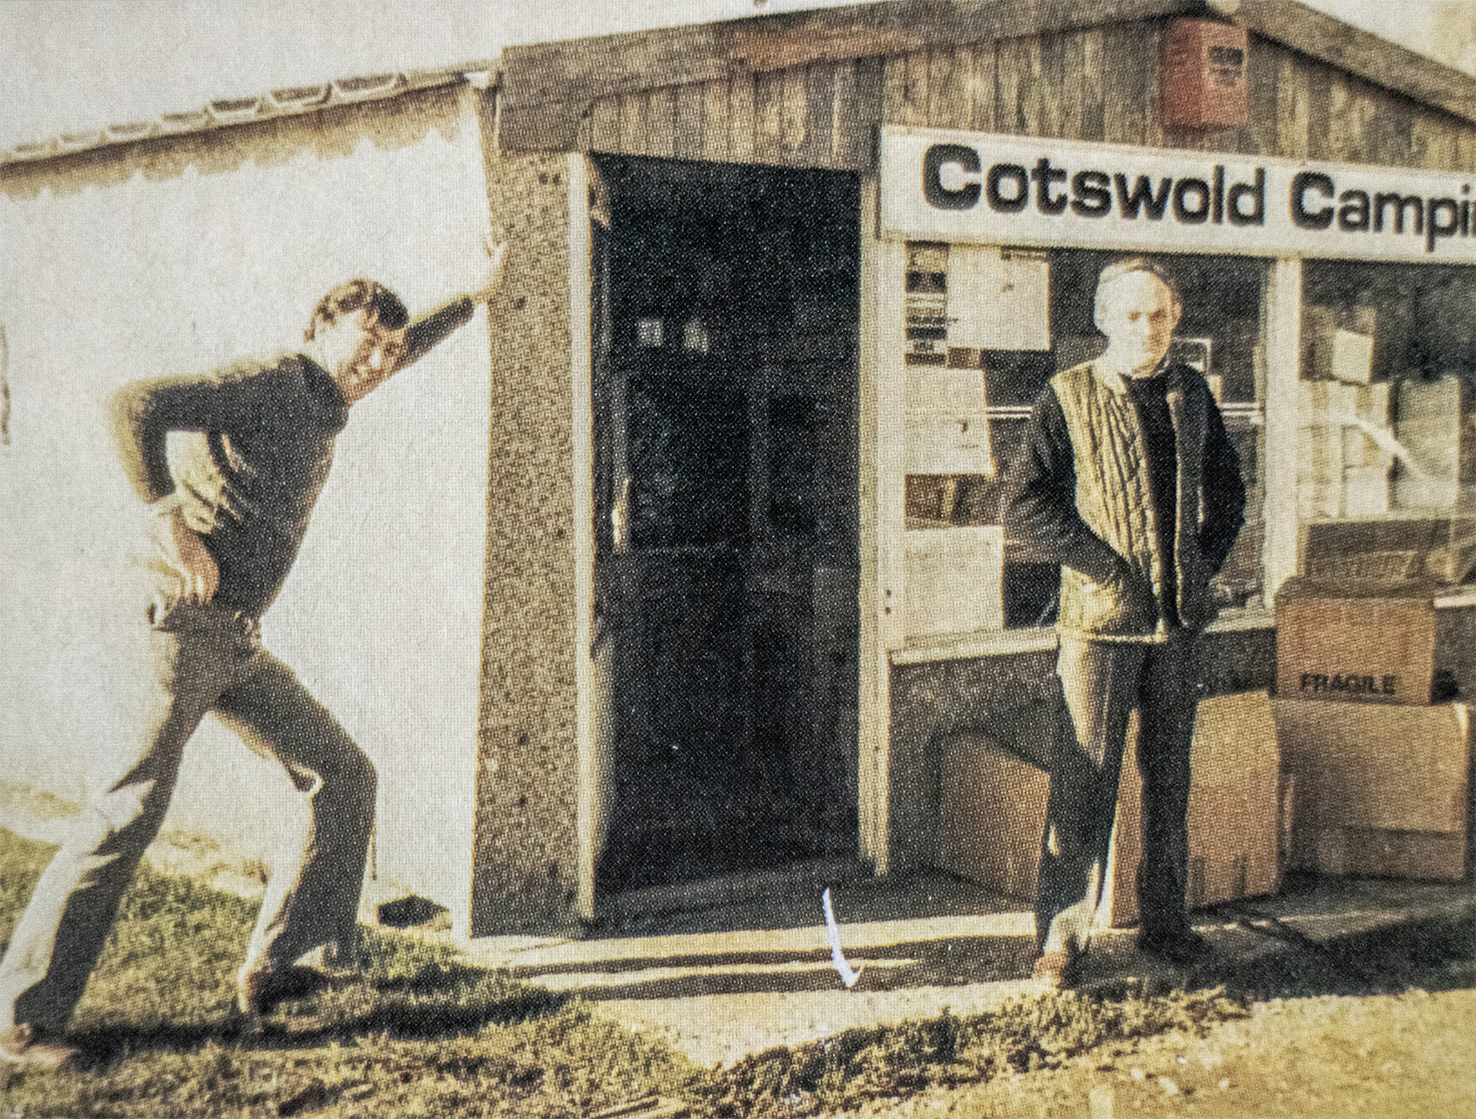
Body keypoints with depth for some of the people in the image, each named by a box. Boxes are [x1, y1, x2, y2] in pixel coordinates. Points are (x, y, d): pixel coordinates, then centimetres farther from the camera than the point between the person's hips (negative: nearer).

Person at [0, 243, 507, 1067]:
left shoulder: (325, 405, 18)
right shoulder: (268, 384, -8)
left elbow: (399, 354, 37)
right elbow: (134, 405, -19)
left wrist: (474, 298, 46)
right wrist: (173, 522, -22)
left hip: (240, 644, 9)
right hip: (188, 622, -9)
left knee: (345, 775, 8)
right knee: (135, 805, -12)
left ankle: (278, 964, 15)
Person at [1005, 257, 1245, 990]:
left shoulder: (1191, 394, 10)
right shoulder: (1068, 398, -5)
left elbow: (1226, 491, 21)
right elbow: (1024, 509, -10)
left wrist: (1204, 562, 6)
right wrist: (1104, 569, -13)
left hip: (1179, 622, 5)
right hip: (1100, 622, -5)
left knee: (1169, 774, 14)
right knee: (1086, 780, -2)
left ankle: (1164, 921, 28)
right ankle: (1063, 936, 8)